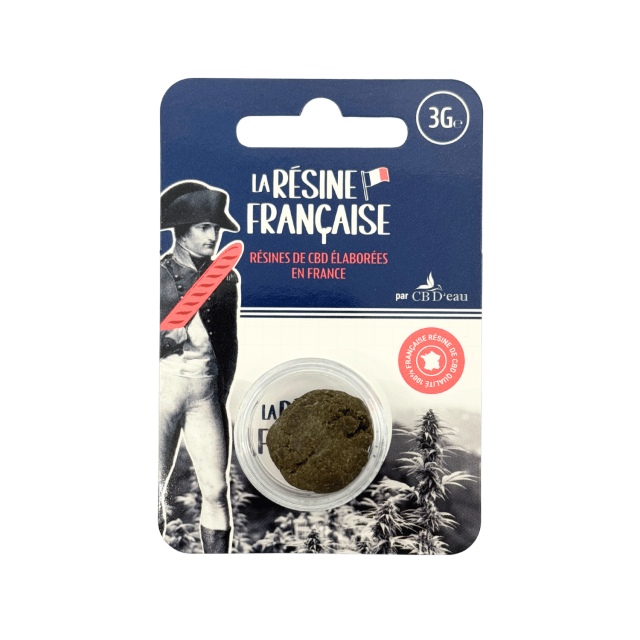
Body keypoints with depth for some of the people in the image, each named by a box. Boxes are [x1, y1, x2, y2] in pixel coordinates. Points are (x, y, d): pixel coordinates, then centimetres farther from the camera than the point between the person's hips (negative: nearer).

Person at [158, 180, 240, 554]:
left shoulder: (227, 278, 8)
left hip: (206, 392, 2)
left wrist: (222, 395, 11)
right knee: (156, 486, 5)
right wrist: (170, 338, -20)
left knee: (217, 488, 3)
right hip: (164, 388, -2)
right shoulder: (162, 274, 0)